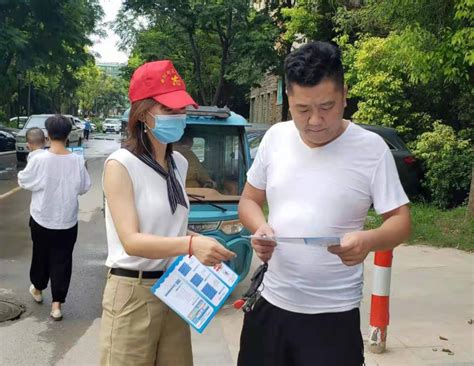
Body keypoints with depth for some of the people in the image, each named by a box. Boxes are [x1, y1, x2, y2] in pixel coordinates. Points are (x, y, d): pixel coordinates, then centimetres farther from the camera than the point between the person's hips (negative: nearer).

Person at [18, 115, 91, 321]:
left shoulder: (39, 160, -17)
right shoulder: (77, 161, -13)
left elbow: (23, 181, -2)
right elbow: (84, 187, -2)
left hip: (42, 219, 0)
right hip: (67, 221, 0)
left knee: (40, 255, 21)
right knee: (62, 260, 8)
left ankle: (38, 289, 42)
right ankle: (56, 304, 7)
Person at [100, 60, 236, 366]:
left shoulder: (180, 163, 8)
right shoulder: (121, 164, -13)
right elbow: (131, 241, -23)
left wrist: (204, 242, 0)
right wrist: (190, 245, -36)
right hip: (133, 293, -6)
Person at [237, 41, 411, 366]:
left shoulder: (371, 148, -11)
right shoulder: (275, 137, 0)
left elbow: (401, 221, -7)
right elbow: (249, 200, 9)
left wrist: (369, 240, -29)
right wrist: (260, 228, -13)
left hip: (334, 313, -3)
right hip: (271, 301, 4)